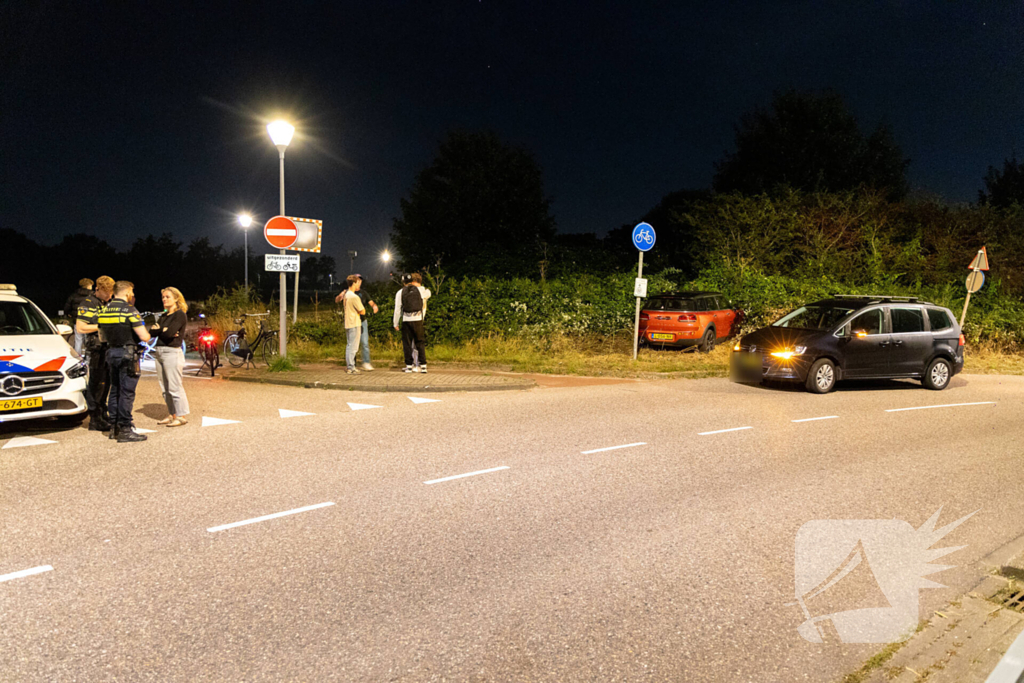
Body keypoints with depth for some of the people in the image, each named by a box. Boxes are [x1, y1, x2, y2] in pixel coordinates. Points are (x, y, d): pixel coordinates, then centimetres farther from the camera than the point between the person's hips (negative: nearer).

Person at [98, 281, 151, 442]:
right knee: (127, 393, -4)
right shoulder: (129, 310, -14)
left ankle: (114, 428, 21)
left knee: (115, 391, 15)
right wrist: (146, 332, 4)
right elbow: (144, 337, -18)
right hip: (127, 354, -8)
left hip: (111, 353, 8)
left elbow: (102, 332, 21)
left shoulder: (104, 310, 9)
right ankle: (125, 430, -2)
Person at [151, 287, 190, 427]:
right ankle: (172, 415, 17)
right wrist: (163, 330, -9)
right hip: (159, 352, 8)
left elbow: (169, 333, -17)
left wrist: (158, 329, 0)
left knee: (175, 387, -7)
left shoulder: (179, 315, -6)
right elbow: (153, 332, 7)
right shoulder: (163, 316, 18)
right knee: (164, 388, 10)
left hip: (172, 352, -8)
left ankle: (181, 416, 0)